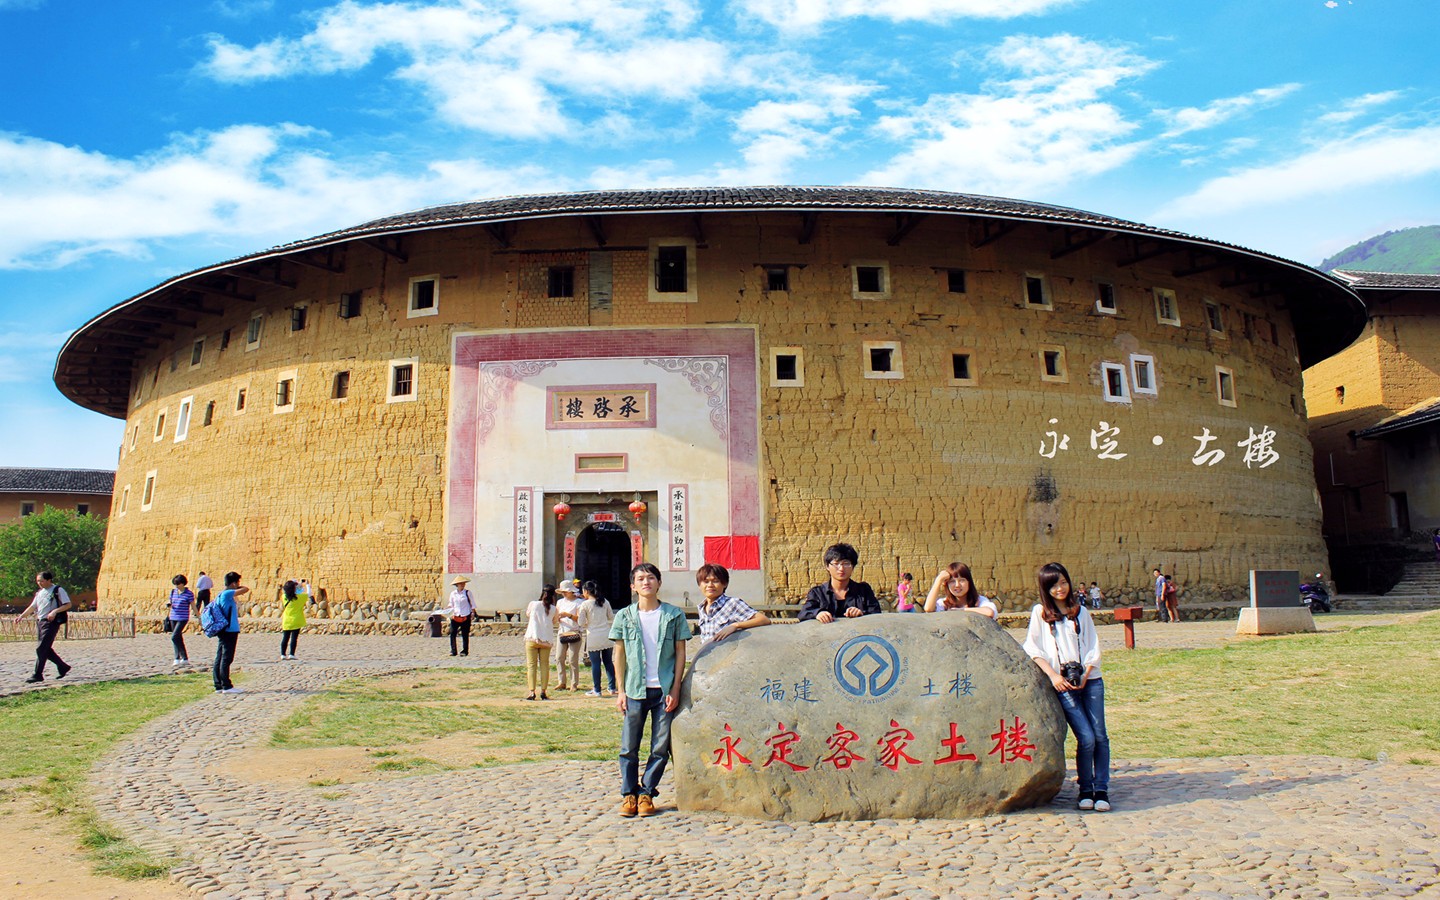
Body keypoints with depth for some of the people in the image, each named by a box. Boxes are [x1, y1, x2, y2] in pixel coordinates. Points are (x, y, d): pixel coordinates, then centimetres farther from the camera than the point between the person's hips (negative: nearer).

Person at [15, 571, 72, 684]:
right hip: (39, 622, 8)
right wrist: (21, 616, 11)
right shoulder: (40, 593, 17)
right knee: (46, 649, 8)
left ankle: (38, 675, -6)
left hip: (51, 622, -8)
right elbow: (32, 607, 23)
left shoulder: (58, 590, -6)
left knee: (41, 648, -11)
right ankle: (63, 667, 21)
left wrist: (55, 611, -22)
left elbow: (68, 605, -11)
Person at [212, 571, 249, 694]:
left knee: (220, 659, 9)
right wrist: (239, 587, 0)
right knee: (226, 659, -6)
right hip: (229, 632, -10)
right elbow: (246, 589, -20)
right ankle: (226, 686, -2)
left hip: (223, 632, 10)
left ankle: (218, 686, 13)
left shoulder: (222, 595, 15)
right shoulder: (227, 594, -14)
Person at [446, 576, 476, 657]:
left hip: (466, 617, -2)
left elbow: (472, 604, 5)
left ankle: (464, 651, 9)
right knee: (452, 633, -6)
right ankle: (453, 651, 2)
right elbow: (451, 605, 16)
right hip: (455, 617, 2)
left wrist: (473, 613, -1)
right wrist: (451, 612, 0)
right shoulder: (453, 594, 7)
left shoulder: (467, 593, 1)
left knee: (465, 635, 1)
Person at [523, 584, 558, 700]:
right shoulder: (553, 609, -1)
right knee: (545, 666, 10)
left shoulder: (533, 604, -2)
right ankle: (543, 691, 7)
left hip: (532, 638, -1)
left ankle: (532, 692, -3)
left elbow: (527, 614, 16)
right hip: (546, 640, 1)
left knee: (531, 665, 3)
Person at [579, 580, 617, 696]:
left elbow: (581, 623, -5)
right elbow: (611, 617, 13)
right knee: (608, 662, 11)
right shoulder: (605, 602, 5)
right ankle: (612, 688, 14)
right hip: (606, 636, 4)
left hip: (593, 637, -4)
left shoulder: (584, 605, -7)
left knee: (595, 664, 3)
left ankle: (597, 690, 8)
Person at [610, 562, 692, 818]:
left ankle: (646, 793, 19)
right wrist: (621, 691, 2)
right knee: (629, 747, 4)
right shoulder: (624, 616, 5)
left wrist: (675, 690, -3)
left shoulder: (674, 615, 2)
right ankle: (628, 794, 20)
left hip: (665, 690, 0)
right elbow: (620, 655, 8)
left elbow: (680, 653, 3)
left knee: (661, 748, 3)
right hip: (635, 691, 1)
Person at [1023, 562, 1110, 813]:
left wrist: (1085, 675, -5)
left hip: (1090, 679, 3)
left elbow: (1093, 646, 10)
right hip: (1063, 684, -3)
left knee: (1100, 736, -4)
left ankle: (1101, 790, 7)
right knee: (1086, 738, -10)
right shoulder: (1040, 612, 7)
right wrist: (1053, 675, -10)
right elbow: (1032, 648, 1)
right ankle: (1085, 790, 5)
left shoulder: (1081, 611, 14)